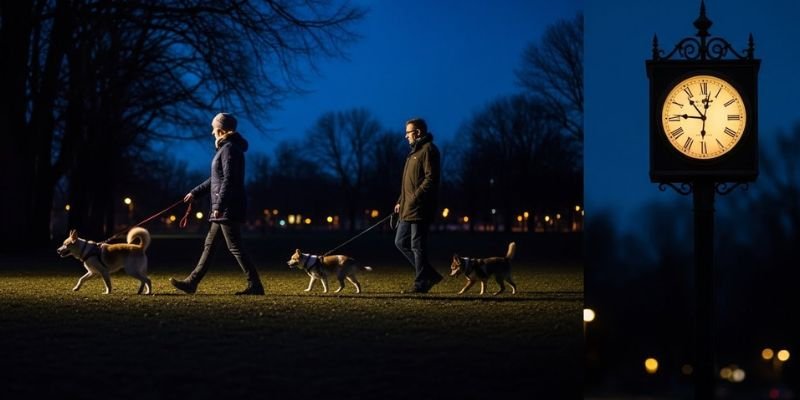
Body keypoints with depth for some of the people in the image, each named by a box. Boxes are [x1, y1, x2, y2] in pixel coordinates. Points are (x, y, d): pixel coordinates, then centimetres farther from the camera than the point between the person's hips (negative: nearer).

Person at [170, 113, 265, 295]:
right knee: (209, 244, 12)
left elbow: (228, 180, -21)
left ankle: (255, 285, -7)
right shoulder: (227, 148, 18)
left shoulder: (229, 148, -13)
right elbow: (216, 179, 25)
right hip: (225, 209, 10)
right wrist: (195, 193, 29)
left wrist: (218, 206, -24)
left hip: (228, 207, -10)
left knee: (235, 247, -8)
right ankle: (192, 282, 16)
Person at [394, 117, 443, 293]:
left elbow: (431, 178, -20)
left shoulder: (428, 150, -10)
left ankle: (421, 284, -1)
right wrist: (401, 201, 20)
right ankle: (429, 274, 14)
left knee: (418, 246, -6)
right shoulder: (415, 151, 21)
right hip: (408, 209, 10)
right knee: (401, 242, 11)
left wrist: (415, 197, -24)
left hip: (420, 209, -10)